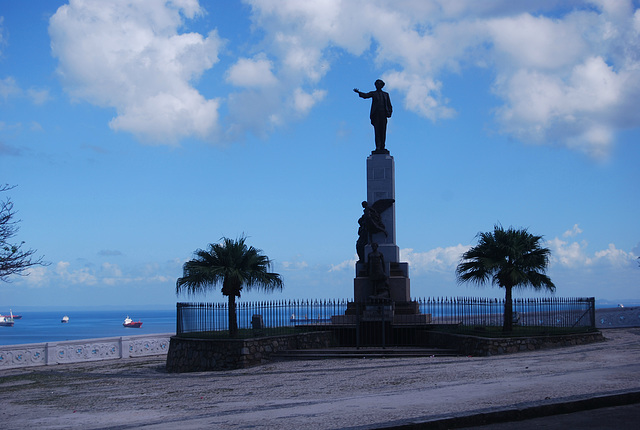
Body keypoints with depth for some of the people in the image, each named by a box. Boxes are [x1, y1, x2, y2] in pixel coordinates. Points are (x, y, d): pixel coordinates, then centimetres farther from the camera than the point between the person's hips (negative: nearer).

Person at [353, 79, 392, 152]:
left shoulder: (386, 94, 21)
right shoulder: (373, 93, 14)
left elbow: (389, 105, 18)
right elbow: (365, 95, -5)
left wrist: (389, 112, -1)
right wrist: (358, 92, -24)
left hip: (383, 114, 2)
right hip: (376, 114, -2)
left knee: (383, 131, -2)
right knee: (377, 130, -10)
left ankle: (382, 147, -1)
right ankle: (378, 147, -15)